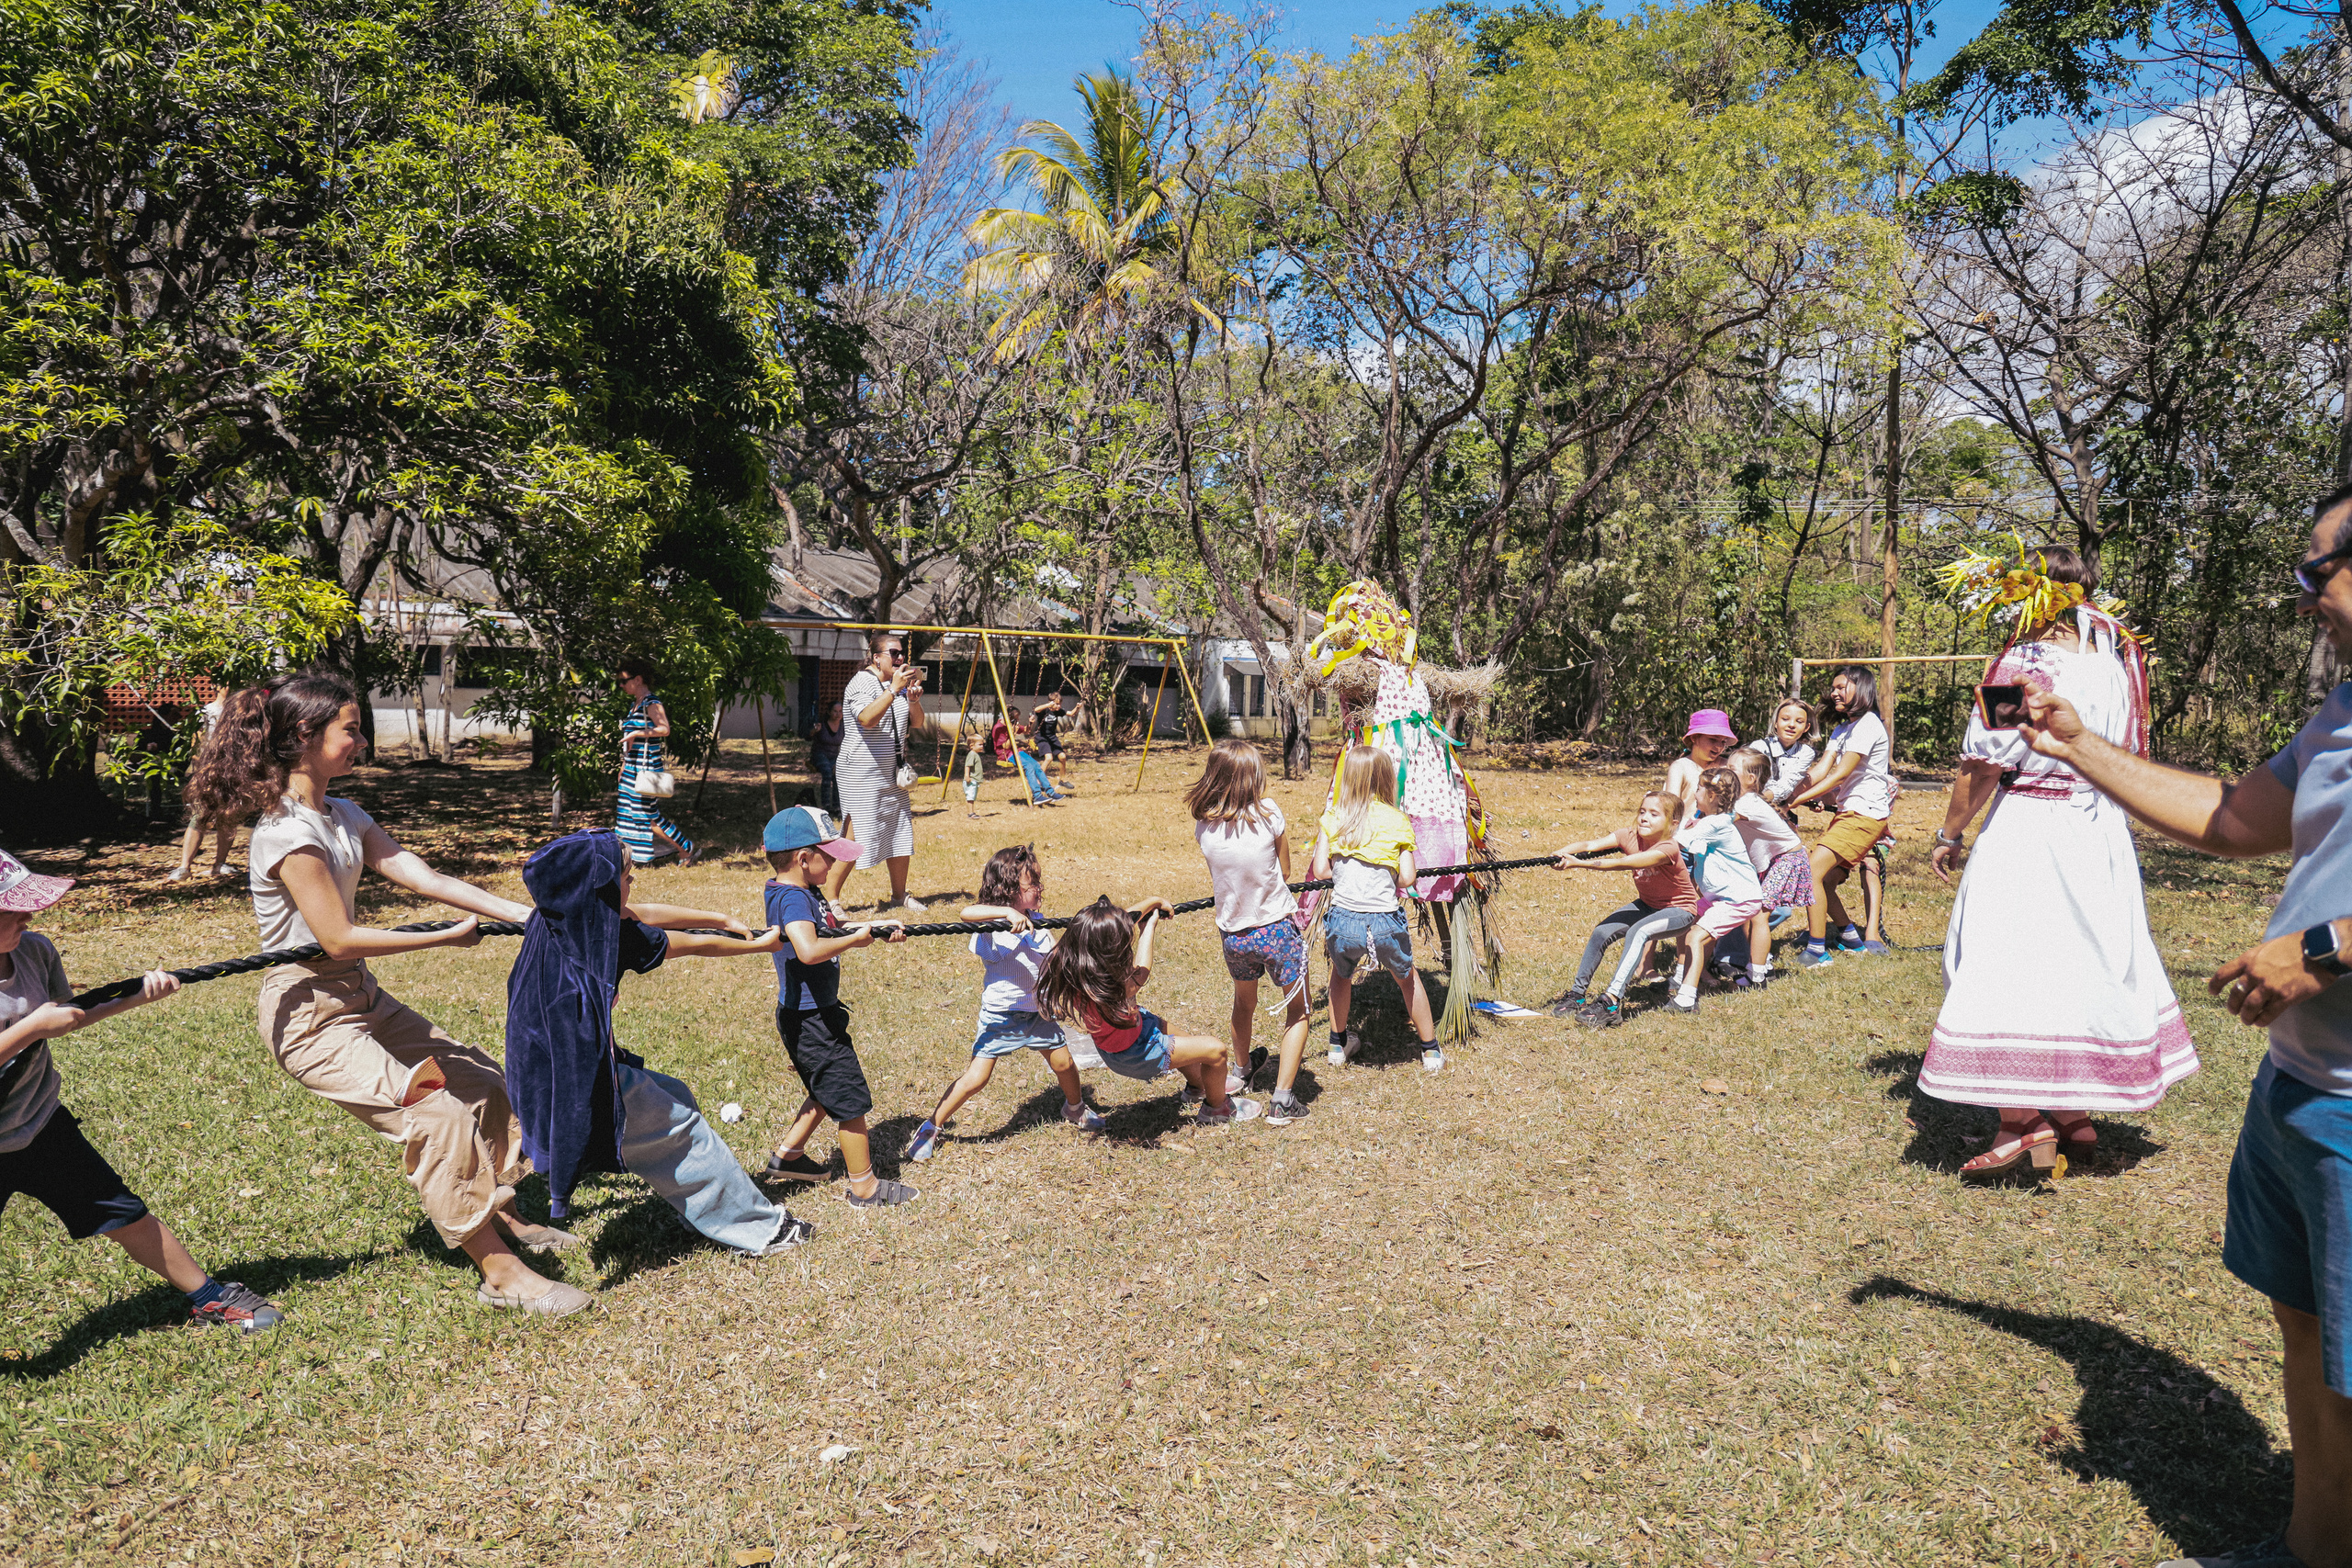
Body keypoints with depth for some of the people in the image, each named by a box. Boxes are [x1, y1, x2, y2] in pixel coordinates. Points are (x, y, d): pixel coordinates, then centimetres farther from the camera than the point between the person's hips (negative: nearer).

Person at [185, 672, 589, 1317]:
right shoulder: (285, 831, -21)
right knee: (437, 1116, -18)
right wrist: (450, 937, -16)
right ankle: (499, 1271, -9)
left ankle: (502, 1216, 30)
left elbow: (425, 877, -1)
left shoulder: (344, 816, 6)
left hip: (360, 996, 9)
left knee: (483, 1082, 12)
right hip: (309, 1014, -9)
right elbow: (340, 939, -22)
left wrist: (524, 913, -9)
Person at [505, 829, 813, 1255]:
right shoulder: (611, 938, -20)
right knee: (685, 1129, 8)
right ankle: (759, 1229, 20)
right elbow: (695, 946, -6)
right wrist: (762, 944, 10)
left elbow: (644, 913, 12)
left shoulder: (557, 921, 2)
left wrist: (724, 919, 20)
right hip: (589, 1089, -9)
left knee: (675, 1097, 23)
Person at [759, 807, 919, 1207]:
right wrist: (856, 938, -28)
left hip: (808, 1015, 10)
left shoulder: (792, 892, 7)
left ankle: (787, 1155, 38)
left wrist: (879, 929, 9)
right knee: (851, 1098, 0)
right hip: (811, 1019, -10)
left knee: (827, 1092, 25)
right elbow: (809, 950, -42)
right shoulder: (793, 897, -24)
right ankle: (864, 1187, 12)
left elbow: (830, 932, 20)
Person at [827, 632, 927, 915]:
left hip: (893, 775, 8)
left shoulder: (899, 682, 14)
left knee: (901, 834, 10)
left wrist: (914, 699, -8)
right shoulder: (861, 682, -11)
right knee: (854, 840, -10)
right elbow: (868, 719, -27)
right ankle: (830, 899, -1)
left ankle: (899, 896, 22)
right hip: (861, 777, -8)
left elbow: (917, 722, 11)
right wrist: (894, 689, -30)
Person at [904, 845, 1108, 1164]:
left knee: (1064, 1063, 13)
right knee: (976, 1078, -7)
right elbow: (967, 913, -41)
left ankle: (1076, 1108, 44)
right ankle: (931, 1128, 11)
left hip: (1038, 1011, 6)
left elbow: (1052, 960, 14)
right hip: (1000, 1015, -5)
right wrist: (1008, 912, -51)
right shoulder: (992, 922, -17)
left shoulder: (1036, 921, 3)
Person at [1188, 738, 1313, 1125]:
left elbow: (1216, 879, 5)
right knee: (1298, 1011, 13)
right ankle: (1282, 1100, 5)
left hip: (1232, 931, 4)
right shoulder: (1268, 813, -17)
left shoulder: (1203, 825, -8)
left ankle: (1241, 1069, 52)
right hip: (1277, 928, -4)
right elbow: (1286, 872, -4)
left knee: (1244, 1001, 30)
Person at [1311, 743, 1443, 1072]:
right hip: (1386, 922, -1)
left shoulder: (1332, 818, 4)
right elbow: (1406, 878, -4)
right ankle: (1431, 1050, 36)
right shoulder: (1398, 821, 0)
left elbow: (1320, 872, 1)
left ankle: (1339, 1045, 41)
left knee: (1341, 975, 32)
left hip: (1343, 920, 1)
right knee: (1407, 978, 27)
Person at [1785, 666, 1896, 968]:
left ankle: (1817, 951, -16)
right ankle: (1851, 938, 27)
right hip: (1847, 814, 10)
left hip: (1865, 815, -10)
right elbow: (1820, 770, 6)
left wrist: (1798, 799, -21)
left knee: (1812, 872, -19)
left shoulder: (1868, 724, -10)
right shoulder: (1842, 729, 19)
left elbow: (1840, 773, -17)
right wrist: (1785, 796, -10)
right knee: (1823, 881, 10)